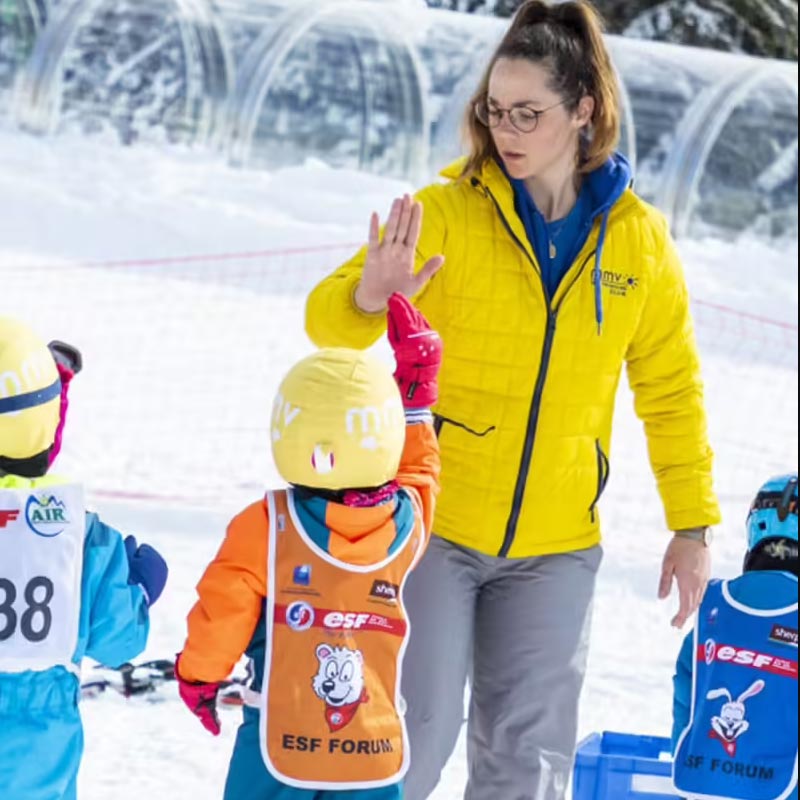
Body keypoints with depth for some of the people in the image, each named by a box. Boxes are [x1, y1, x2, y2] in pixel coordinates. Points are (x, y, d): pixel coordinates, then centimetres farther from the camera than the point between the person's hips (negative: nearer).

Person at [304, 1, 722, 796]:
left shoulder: (640, 240, -1)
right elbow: (327, 319, -15)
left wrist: (692, 523, 8)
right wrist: (368, 297, -38)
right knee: (411, 736, -2)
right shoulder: (446, 213, -9)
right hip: (430, 523, -2)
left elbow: (672, 389, 9)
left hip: (553, 549, 2)